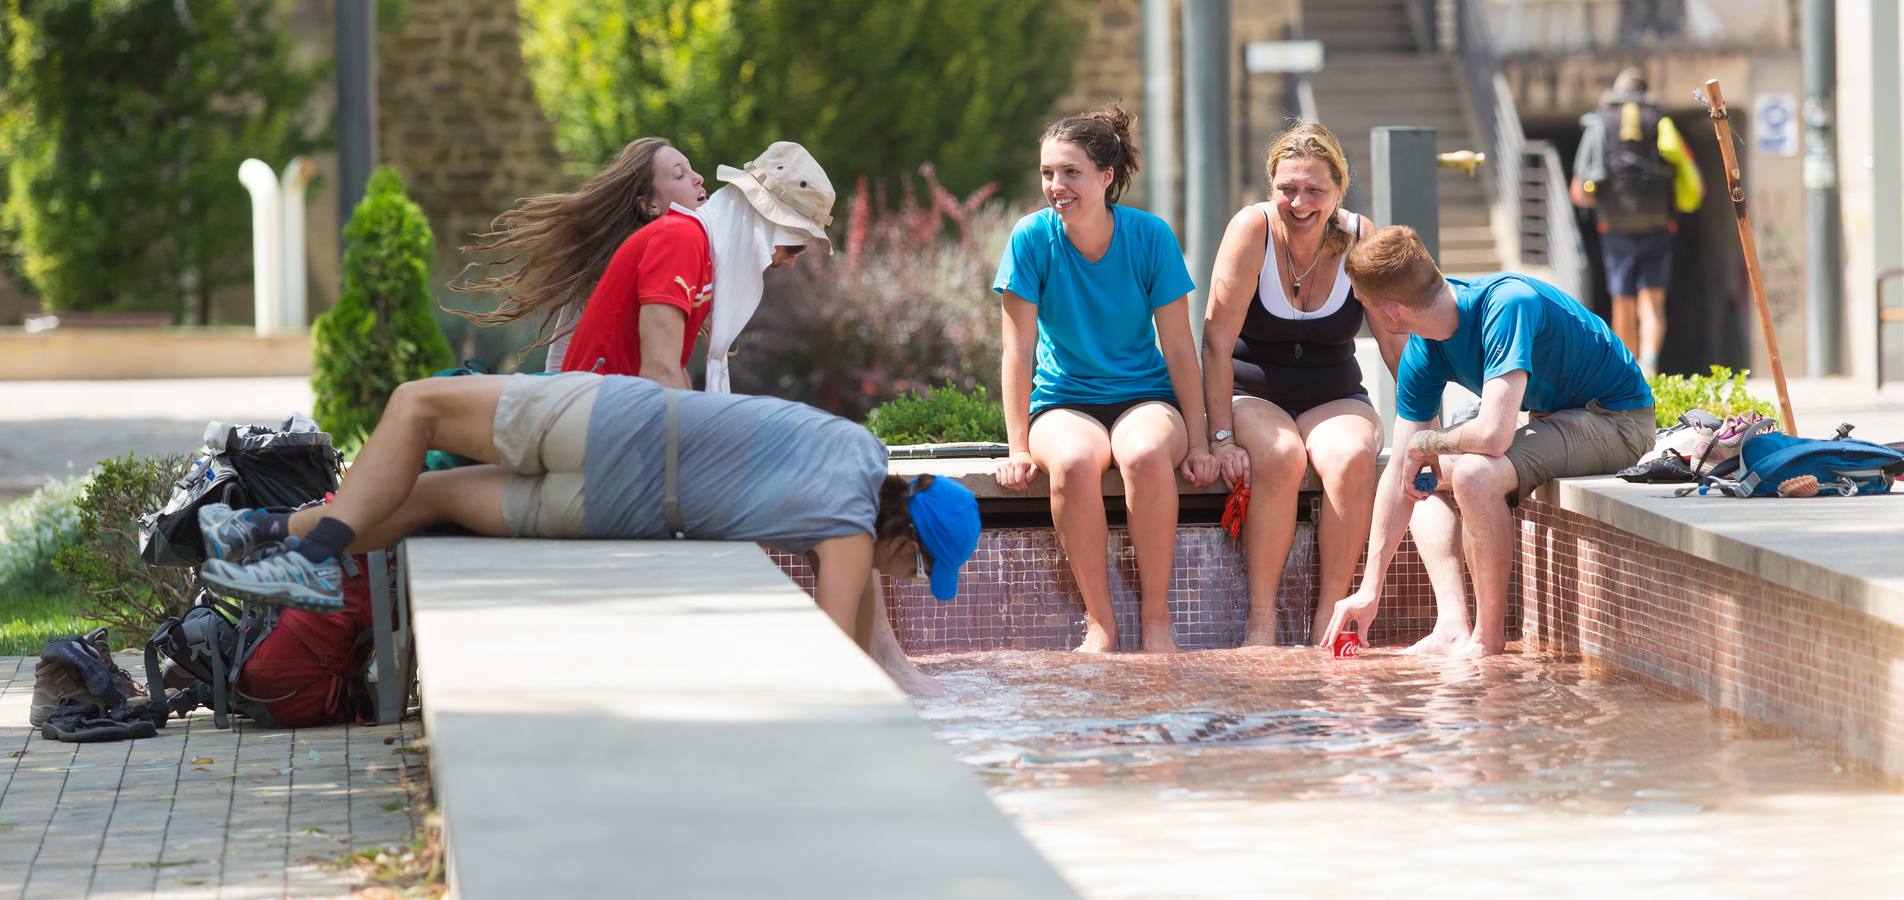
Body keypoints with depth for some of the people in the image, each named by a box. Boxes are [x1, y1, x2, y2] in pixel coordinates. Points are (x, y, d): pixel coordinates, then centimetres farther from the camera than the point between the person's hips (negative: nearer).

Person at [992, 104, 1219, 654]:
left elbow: (1178, 347, -4)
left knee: (1146, 455, -37)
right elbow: (1019, 350, -6)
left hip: (1145, 396, 0)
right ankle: (1100, 624, -26)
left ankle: (1156, 619, -26)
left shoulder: (1150, 237, -8)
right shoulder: (1032, 238, -9)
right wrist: (1018, 447, -10)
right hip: (1063, 401, 0)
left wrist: (1198, 442, -6)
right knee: (1074, 462, -36)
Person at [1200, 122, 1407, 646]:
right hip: (1252, 395, -2)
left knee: (1351, 460, -32)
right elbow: (1218, 339, -16)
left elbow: (1397, 343, -4)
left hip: (1334, 400, 2)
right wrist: (1221, 437, -22)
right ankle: (1261, 622, -26)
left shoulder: (1359, 238, -6)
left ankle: (1329, 619, -24)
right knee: (1281, 458, -35)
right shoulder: (1252, 229, -14)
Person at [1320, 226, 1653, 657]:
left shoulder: (1508, 304, -30)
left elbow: (1494, 435, -39)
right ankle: (1452, 625, -7)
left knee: (1473, 473, -30)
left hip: (1618, 420, -9)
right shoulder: (1423, 353, -4)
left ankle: (1488, 636, -16)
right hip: (1556, 419, 9)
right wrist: (1370, 590, 0)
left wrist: (1423, 444, -17)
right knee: (1424, 478, 8)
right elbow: (1399, 474, 0)